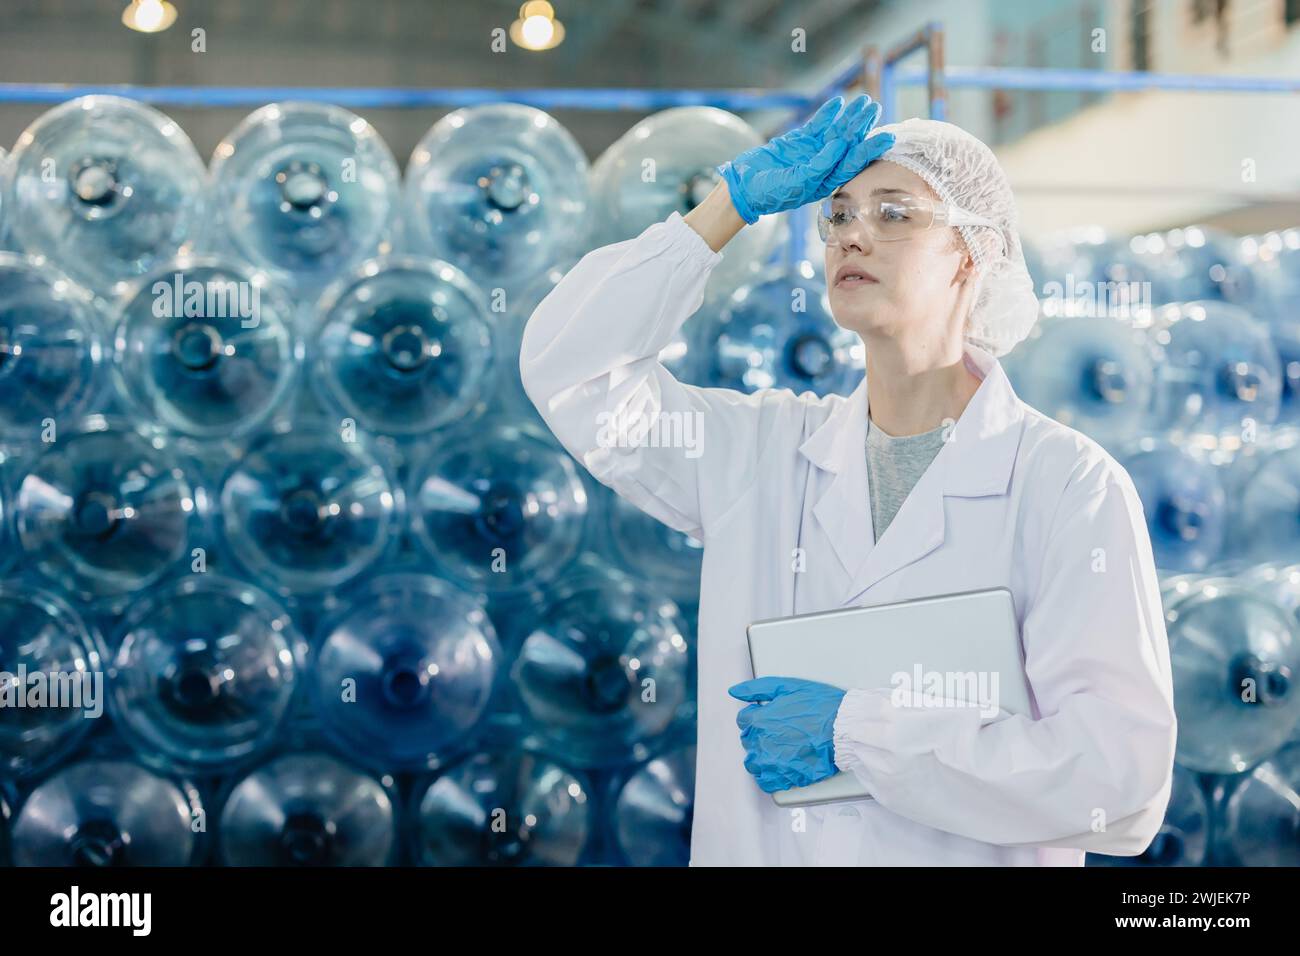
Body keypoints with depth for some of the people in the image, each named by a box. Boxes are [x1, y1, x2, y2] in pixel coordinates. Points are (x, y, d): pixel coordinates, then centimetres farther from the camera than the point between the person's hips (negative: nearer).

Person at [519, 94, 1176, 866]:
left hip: (971, 855, -3)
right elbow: (570, 367, 0)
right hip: (744, 846, 4)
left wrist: (858, 733, -18)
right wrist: (734, 202, -4)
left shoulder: (1070, 486, -11)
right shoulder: (764, 450, 3)